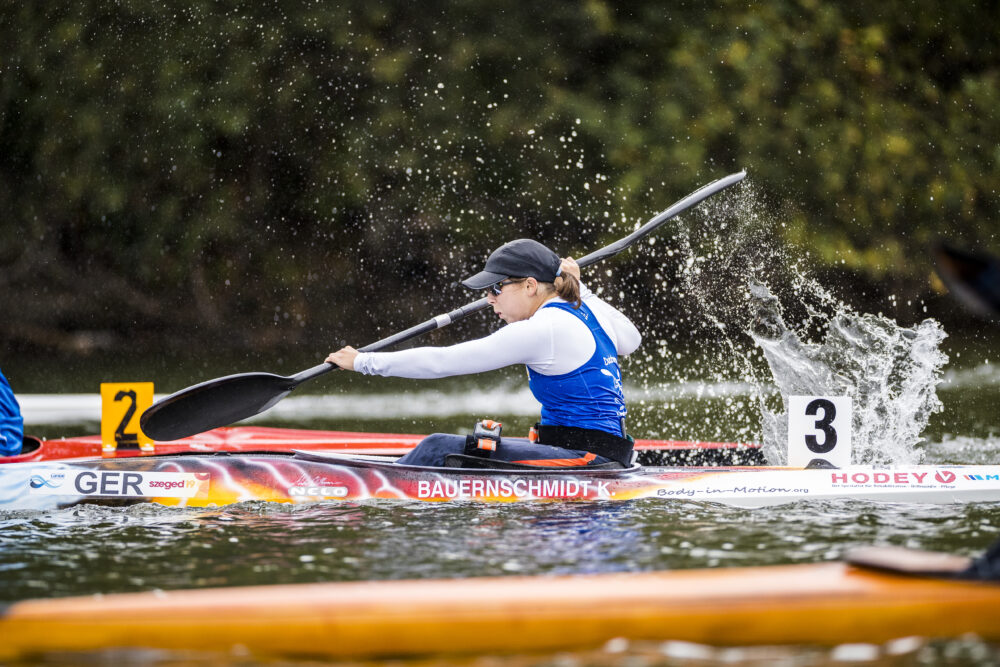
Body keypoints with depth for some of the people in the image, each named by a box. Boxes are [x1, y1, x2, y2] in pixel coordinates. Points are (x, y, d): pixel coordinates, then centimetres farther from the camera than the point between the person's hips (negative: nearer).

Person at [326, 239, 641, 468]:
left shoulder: (540, 331, -16)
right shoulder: (589, 312, 10)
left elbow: (441, 361, -13)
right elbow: (630, 340, 37)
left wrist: (364, 361, -4)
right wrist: (579, 288, 36)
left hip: (582, 457, -10)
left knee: (440, 449, -12)